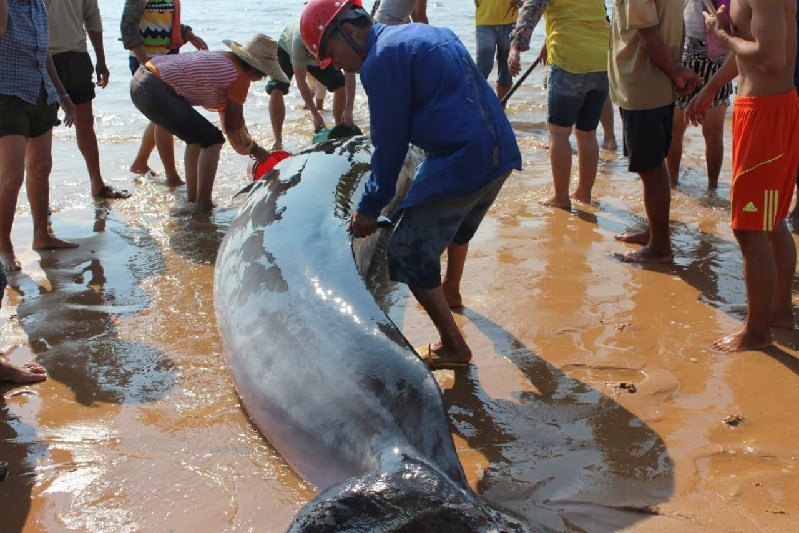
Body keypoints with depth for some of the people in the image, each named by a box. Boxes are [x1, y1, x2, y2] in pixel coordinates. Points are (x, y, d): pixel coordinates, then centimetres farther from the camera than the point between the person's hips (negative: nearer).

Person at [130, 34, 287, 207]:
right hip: (156, 91, -10)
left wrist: (251, 148, 30)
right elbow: (235, 125, -1)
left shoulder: (223, 59, 21)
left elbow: (227, 118, 27)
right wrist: (254, 149, 15)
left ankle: (192, 199, 28)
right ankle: (203, 205, -2)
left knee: (198, 136, 22)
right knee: (212, 139, -3)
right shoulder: (239, 76, -8)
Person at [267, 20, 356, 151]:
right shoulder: (300, 39, -45)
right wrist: (315, 114, -39)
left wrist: (348, 110, -44)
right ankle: (277, 142, -17)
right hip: (287, 51, -3)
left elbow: (350, 73, -36)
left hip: (318, 57, 3)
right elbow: (300, 81, -38)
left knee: (342, 86, -12)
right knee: (276, 90, -24)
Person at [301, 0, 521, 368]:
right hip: (501, 154, 10)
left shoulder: (381, 61, -10)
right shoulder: (427, 33, 18)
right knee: (460, 223, 34)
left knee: (409, 255, 0)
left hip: (461, 165, -10)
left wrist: (370, 208, 2)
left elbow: (390, 144, -8)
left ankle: (453, 348, 8)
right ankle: (451, 293, 59)